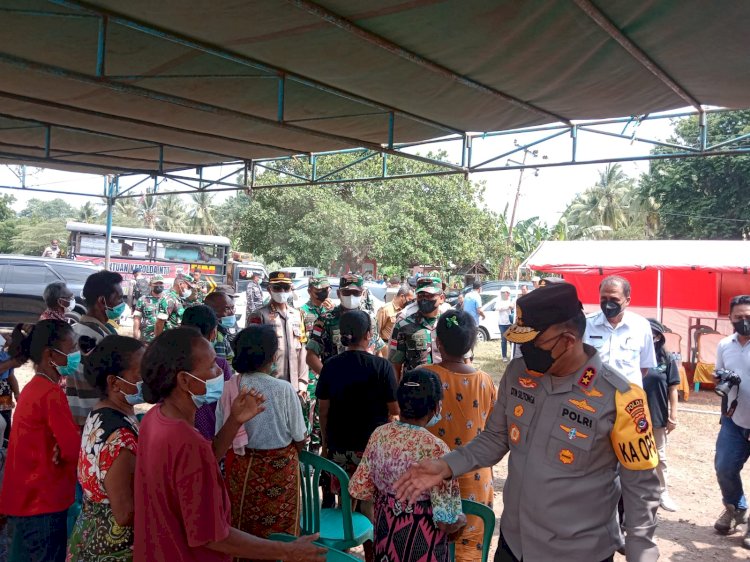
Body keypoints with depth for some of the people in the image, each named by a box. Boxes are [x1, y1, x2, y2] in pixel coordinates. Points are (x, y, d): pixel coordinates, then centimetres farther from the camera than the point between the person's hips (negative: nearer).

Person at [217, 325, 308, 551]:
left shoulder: (229, 388, -10)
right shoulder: (283, 389, -21)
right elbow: (299, 438, -11)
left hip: (240, 467, 4)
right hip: (278, 469, -3)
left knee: (241, 532, 21)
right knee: (278, 534, 15)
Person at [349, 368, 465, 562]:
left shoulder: (379, 434, -9)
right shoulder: (434, 448, -25)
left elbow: (359, 489, 1)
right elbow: (447, 523, -23)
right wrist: (461, 519, -2)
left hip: (385, 532, 5)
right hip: (422, 542, -5)